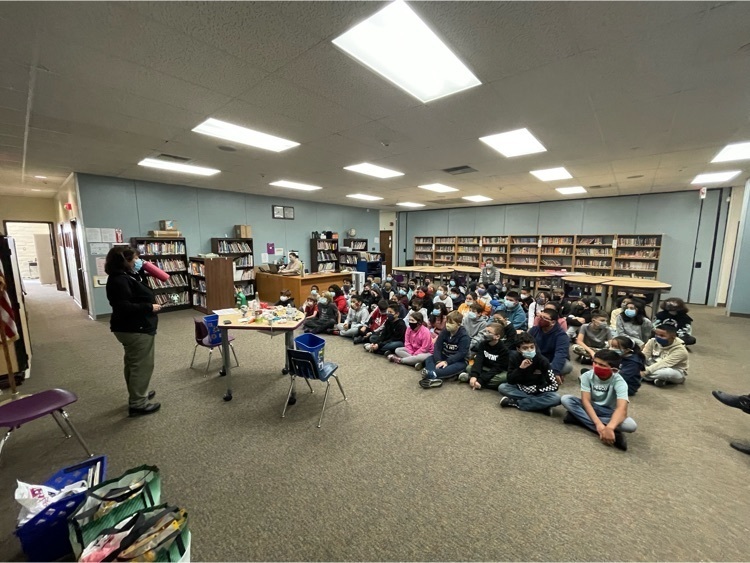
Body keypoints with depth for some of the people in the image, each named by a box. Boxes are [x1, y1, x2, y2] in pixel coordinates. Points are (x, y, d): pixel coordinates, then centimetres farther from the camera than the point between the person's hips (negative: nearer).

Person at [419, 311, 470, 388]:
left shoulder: (464, 336, -16)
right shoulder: (444, 332, -2)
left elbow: (462, 353, -24)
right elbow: (437, 347, -8)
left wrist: (447, 362, -30)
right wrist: (438, 361, -24)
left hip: (457, 360, -5)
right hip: (444, 357, 5)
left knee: (461, 366, -36)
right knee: (429, 359, -14)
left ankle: (433, 374, -54)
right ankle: (435, 379, -44)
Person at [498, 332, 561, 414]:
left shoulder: (542, 360, -17)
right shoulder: (515, 358, -13)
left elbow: (555, 385, -16)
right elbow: (510, 381, -17)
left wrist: (536, 389, -22)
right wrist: (520, 368, -30)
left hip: (538, 391, -1)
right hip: (520, 389, 2)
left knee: (556, 398, -31)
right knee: (502, 387, -23)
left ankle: (515, 402, -25)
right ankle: (540, 405, -24)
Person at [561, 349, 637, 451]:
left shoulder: (619, 382, -22)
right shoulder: (587, 376, -17)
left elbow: (622, 408, -37)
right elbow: (585, 400, -25)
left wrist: (609, 428, -55)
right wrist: (598, 424, -41)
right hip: (590, 408, 1)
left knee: (631, 425, -33)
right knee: (566, 399, -28)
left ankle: (578, 417, -30)